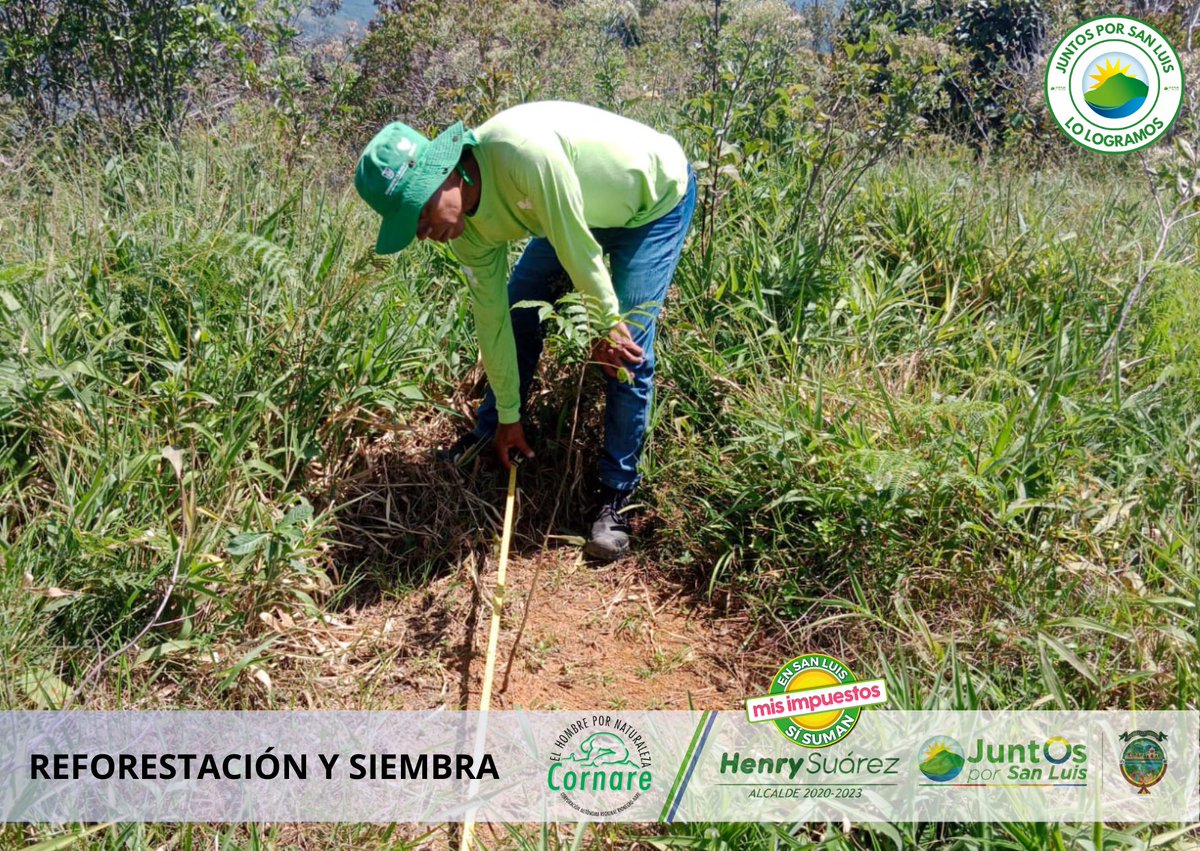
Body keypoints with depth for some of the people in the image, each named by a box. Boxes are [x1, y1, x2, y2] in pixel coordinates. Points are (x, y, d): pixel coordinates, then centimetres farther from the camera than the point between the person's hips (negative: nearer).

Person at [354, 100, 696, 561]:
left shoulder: (522, 150, -41)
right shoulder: (468, 226, -15)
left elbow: (576, 246, -32)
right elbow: (490, 315, -7)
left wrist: (608, 321, -18)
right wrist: (509, 414, 0)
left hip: (658, 197, -6)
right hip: (586, 210, 7)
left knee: (627, 349, -14)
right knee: (514, 308, 5)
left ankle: (615, 494, 0)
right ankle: (488, 432, 27)